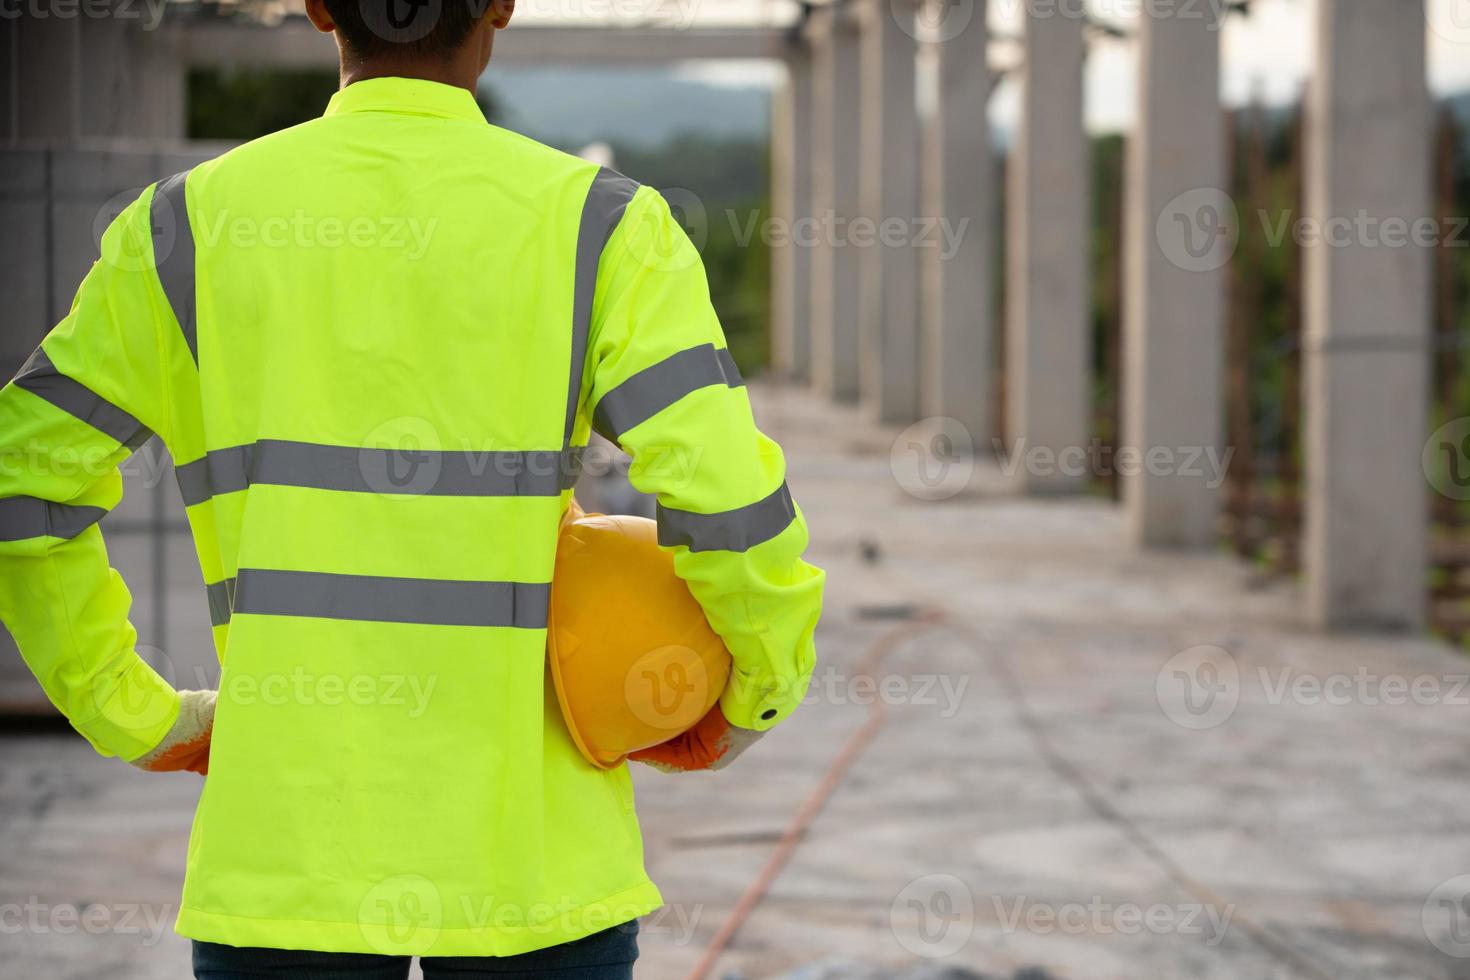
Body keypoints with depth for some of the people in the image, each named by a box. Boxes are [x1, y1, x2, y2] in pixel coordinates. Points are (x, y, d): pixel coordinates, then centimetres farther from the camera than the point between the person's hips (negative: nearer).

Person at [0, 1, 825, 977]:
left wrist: (132, 715, 13)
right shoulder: (599, 223, -4)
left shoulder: (190, 223, 2)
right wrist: (760, 696, 6)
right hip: (534, 853, -1)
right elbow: (729, 503, -12)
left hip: (286, 851, 1)